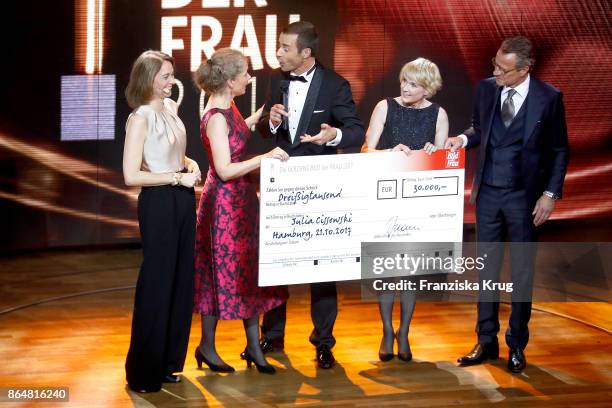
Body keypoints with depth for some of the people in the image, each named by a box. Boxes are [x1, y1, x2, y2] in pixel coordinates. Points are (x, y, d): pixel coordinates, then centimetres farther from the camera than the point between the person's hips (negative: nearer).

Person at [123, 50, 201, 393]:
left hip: (182, 200, 8)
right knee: (157, 282, 0)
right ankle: (145, 372, 12)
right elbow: (131, 175, -21)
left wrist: (189, 163, 2)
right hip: (158, 203, -8)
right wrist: (177, 177, -18)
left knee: (181, 280, 12)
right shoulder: (141, 118, -16)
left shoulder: (171, 107, 7)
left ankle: (168, 362, 24)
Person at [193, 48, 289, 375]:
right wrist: (266, 158, -25)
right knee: (224, 272, 1)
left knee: (250, 271, 11)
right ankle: (207, 346, 16)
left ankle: (253, 345, 18)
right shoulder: (216, 118, -21)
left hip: (241, 199, 9)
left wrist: (261, 115, 26)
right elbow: (225, 170, -25)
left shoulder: (227, 108, 6)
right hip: (224, 201, -9)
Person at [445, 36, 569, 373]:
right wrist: (464, 138, -8)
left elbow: (560, 150, -3)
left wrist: (550, 194, -8)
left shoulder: (548, 98, -10)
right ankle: (486, 341, 18)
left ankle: (517, 345, 18)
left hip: (524, 196, -3)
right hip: (488, 193, 3)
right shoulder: (486, 88, -1)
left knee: (522, 271, 6)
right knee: (487, 268, 9)